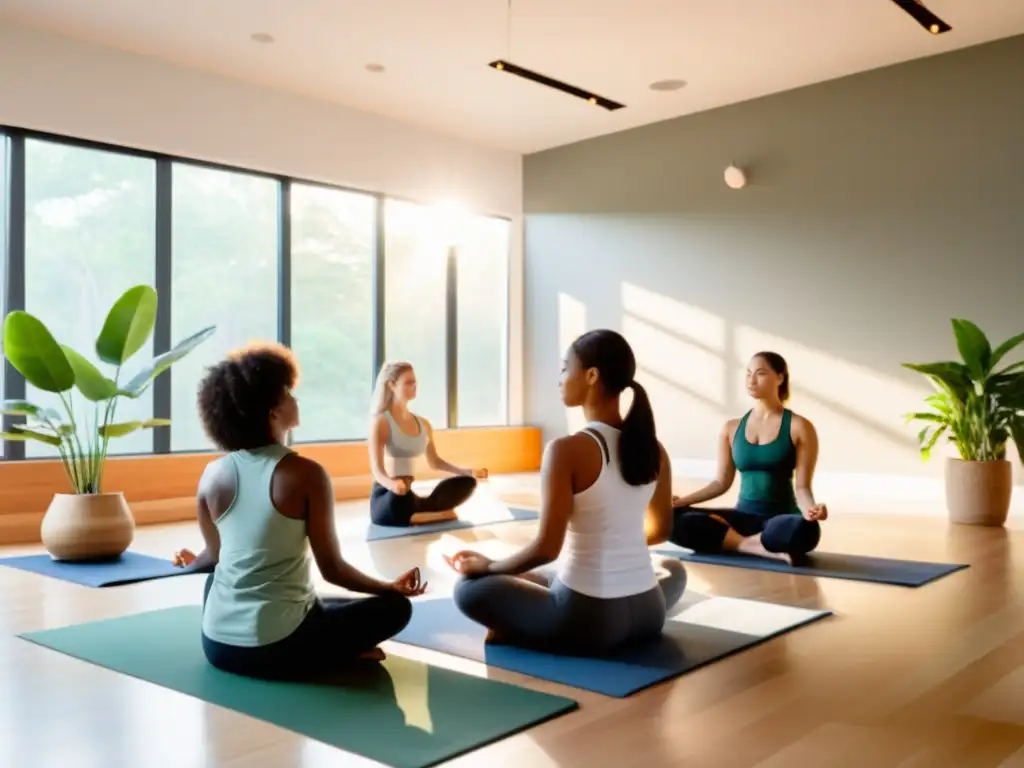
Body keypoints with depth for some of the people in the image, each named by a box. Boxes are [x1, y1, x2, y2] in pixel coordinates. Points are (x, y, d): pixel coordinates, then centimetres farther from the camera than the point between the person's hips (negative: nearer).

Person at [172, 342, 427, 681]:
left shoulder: (213, 474, 2)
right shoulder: (306, 474, -11)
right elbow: (333, 569, -7)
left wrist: (190, 563, 42)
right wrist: (392, 587, 11)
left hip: (219, 645, 4)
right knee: (395, 606, 15)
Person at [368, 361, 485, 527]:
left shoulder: (423, 424, 12)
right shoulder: (381, 422, -9)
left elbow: (434, 462, 23)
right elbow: (377, 469, -19)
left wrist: (468, 471, 9)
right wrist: (392, 484, -43)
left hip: (408, 496, 6)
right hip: (387, 498, -6)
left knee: (467, 482, -7)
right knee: (399, 498, -43)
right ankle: (438, 515, -15)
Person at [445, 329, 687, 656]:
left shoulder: (567, 450, -17)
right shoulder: (654, 449, 1)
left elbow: (546, 548, -18)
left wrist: (487, 566, 0)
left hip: (586, 619, -4)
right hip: (647, 613, 4)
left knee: (469, 587, 13)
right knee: (671, 568, 40)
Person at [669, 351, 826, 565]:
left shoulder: (799, 427, -2)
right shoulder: (731, 428, 9)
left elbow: (802, 486, -6)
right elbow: (722, 482, 11)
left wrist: (810, 509, -28)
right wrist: (682, 500, -2)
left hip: (780, 519, -3)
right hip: (744, 516, 4)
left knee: (805, 530, -41)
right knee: (674, 520, -23)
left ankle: (728, 537, -20)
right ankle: (762, 549, -27)